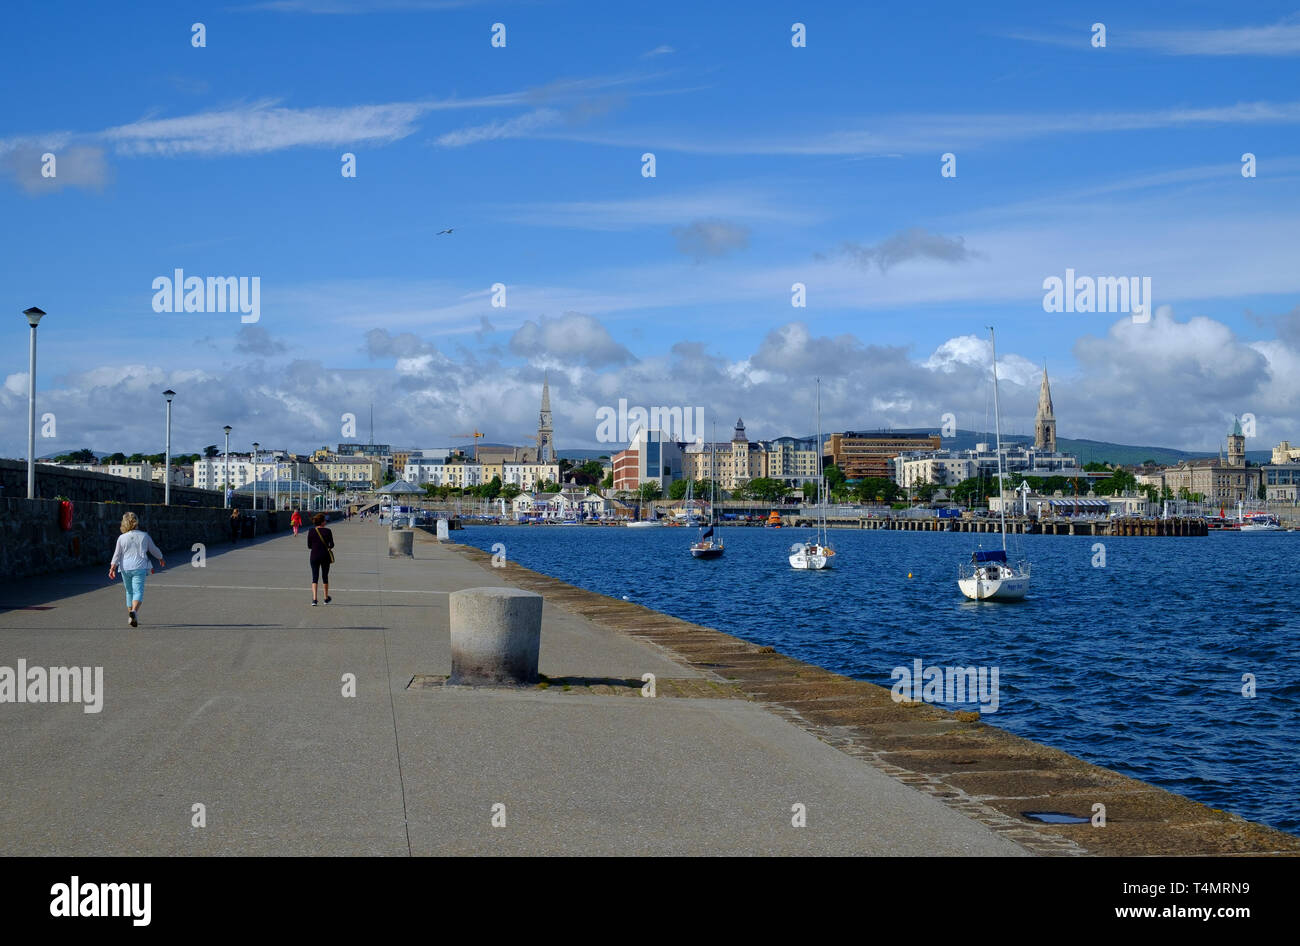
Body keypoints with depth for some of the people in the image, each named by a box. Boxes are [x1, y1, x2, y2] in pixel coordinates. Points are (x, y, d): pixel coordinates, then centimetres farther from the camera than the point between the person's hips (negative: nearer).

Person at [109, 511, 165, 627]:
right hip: (139, 568, -2)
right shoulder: (144, 536, 2)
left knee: (129, 592, 17)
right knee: (138, 591, -9)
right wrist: (161, 559, 30)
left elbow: (117, 555, -2)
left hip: (125, 569, 2)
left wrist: (112, 568, 1)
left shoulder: (121, 538, 1)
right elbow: (154, 550, 13)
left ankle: (130, 614, 24)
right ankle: (134, 610, -34)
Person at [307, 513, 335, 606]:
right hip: (325, 556, 0)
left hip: (314, 556, 0)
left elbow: (309, 546, 0)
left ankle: (314, 599, -13)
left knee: (314, 577, 2)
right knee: (325, 576, 14)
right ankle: (326, 598, 26)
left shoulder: (311, 532, -3)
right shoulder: (327, 531, -7)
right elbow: (332, 545, -6)